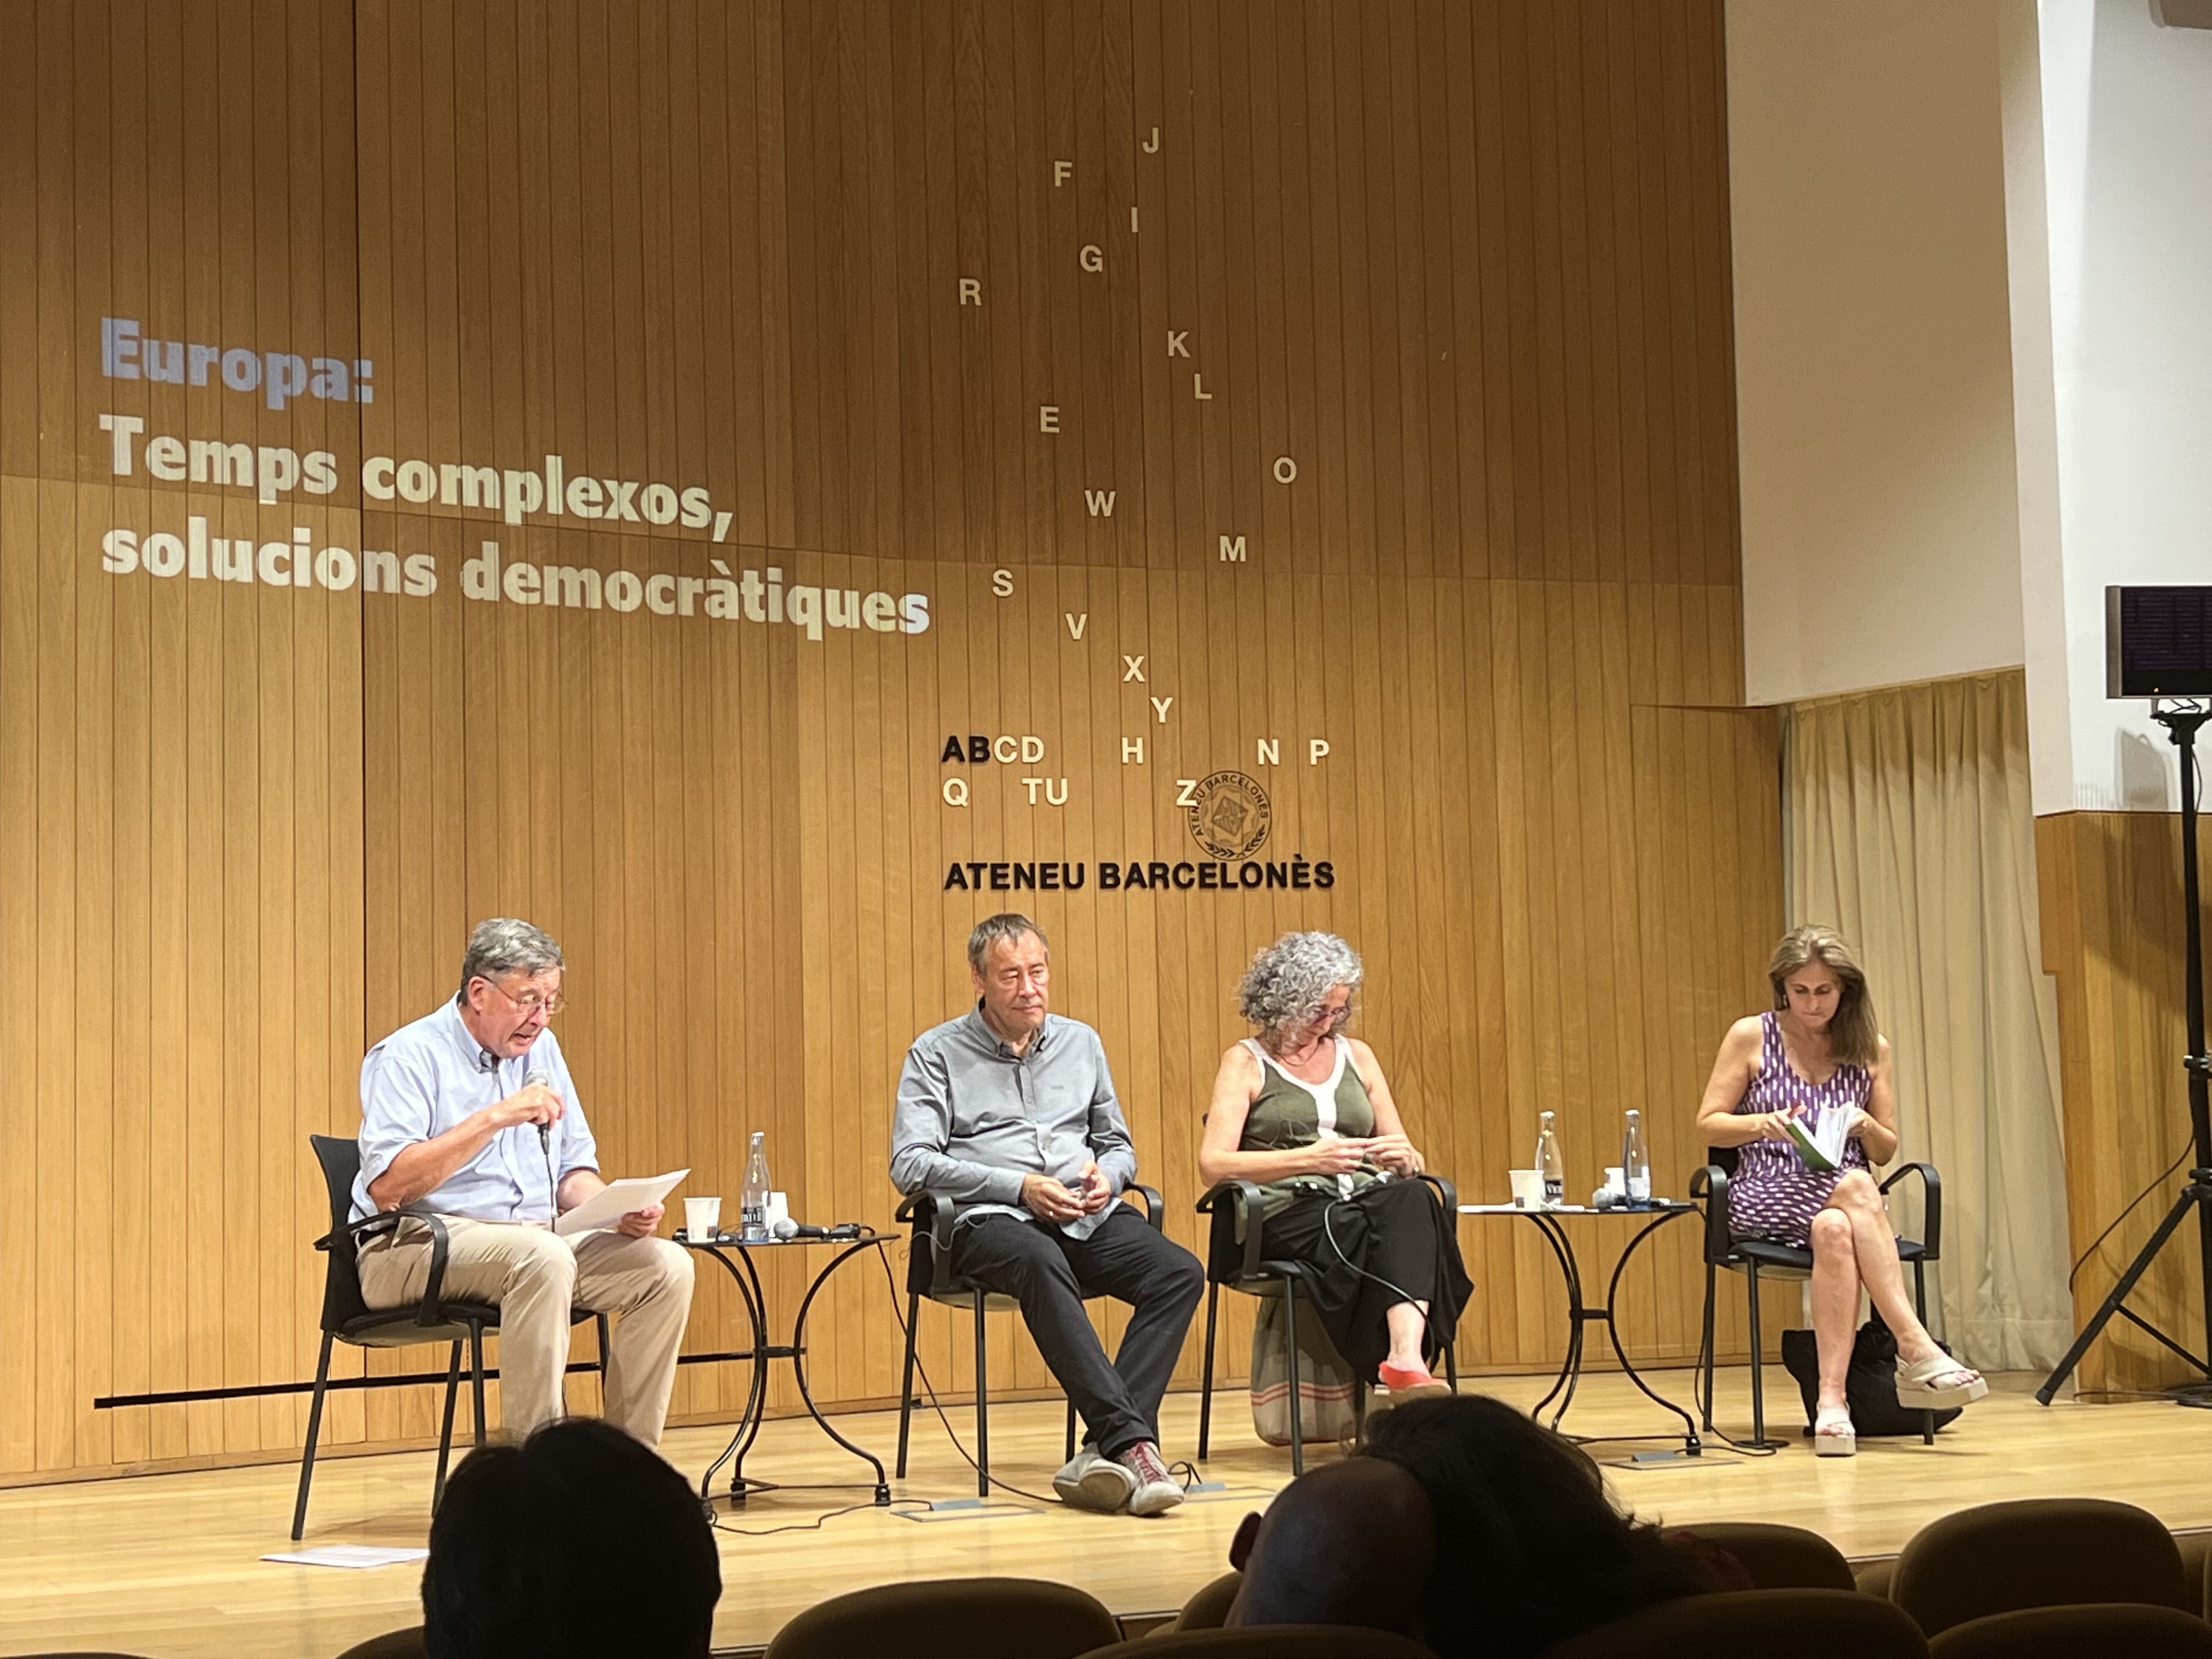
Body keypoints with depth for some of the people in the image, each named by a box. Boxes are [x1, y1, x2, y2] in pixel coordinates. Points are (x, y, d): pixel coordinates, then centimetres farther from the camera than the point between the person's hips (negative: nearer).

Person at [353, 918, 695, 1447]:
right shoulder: (408, 1057, -8)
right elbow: (385, 1185, -21)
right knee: (543, 1258, -37)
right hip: (416, 1246, -7)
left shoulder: (540, 1050, 15)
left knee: (667, 1265, -14)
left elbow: (572, 1172, 18)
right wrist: (494, 1118, -24)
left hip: (533, 1244, 7)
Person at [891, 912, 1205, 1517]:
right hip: (992, 1220, -4)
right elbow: (910, 1163, -4)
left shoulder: (1081, 1042, 21)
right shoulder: (937, 1054, 7)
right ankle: (1131, 1441, -45)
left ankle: (1103, 1454, -34)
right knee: (1042, 1264, -40)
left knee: (1180, 1273, -25)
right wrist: (1020, 1186, -12)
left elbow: (1118, 1144, 27)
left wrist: (1107, 1175, 1)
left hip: (1088, 1218, 5)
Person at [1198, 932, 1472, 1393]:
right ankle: (1406, 1358, -45)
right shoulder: (1246, 1062, 7)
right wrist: (1307, 1158, -20)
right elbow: (1212, 1165, -7)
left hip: (1368, 1201, 4)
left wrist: (1404, 1157, -4)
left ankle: (1406, 1359, -53)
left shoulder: (1357, 1056, 22)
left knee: (1411, 1197, -36)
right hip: (1289, 1215, -4)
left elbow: (1410, 1162, 23)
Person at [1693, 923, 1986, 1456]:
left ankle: (1832, 1397, -44)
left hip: (1846, 1198, 2)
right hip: (1766, 1193, -2)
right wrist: (1762, 1123, -15)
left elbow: (1886, 1151, 14)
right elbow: (1708, 1125, 5)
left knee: (1835, 1229, -38)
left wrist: (1865, 1125, -9)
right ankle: (1917, 1350, -43)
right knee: (1855, 1187, -36)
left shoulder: (1871, 1049, 10)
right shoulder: (1751, 1037, 4)